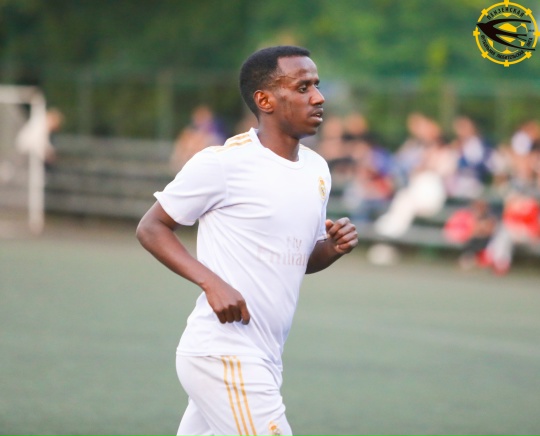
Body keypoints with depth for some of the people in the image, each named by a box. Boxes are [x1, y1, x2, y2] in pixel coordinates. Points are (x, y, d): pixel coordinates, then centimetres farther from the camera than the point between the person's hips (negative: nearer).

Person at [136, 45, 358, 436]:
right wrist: (212, 282, -19)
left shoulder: (317, 169, 13)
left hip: (263, 361, 8)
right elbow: (151, 228, -5)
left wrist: (334, 248, 1)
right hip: (223, 356, -8)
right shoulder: (223, 163, -11)